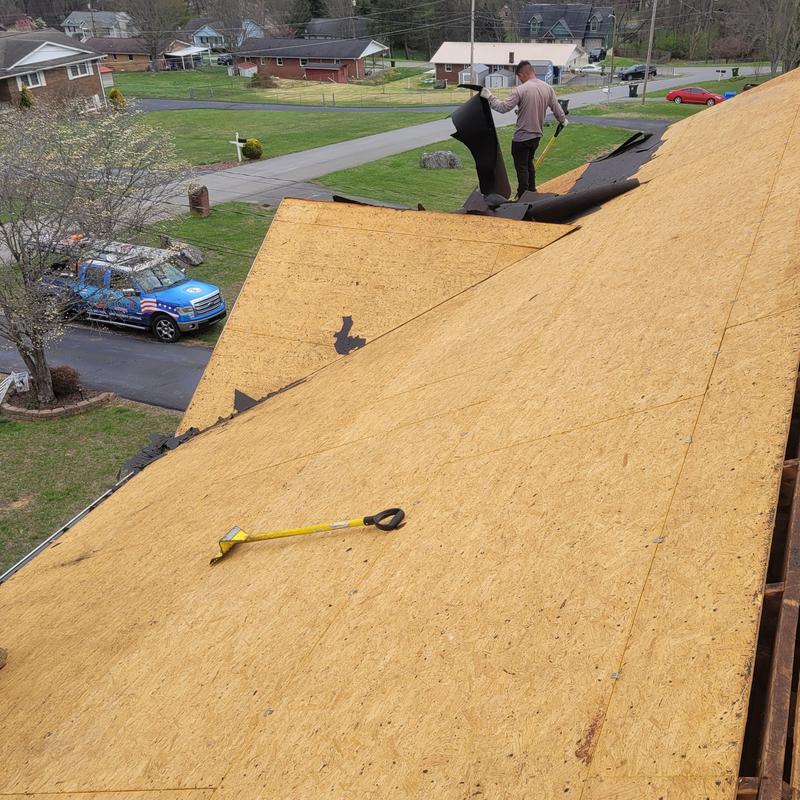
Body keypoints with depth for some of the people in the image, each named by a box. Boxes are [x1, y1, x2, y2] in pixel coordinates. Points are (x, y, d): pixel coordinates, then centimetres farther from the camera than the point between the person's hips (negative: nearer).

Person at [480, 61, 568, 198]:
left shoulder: (520, 90, -18)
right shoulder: (548, 88, 2)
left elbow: (503, 107, -20)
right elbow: (557, 109, 10)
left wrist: (489, 97, -8)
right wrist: (563, 120, 28)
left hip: (522, 137, -7)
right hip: (537, 135, 7)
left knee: (521, 167, 4)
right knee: (529, 162, 24)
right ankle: (532, 191, 34)